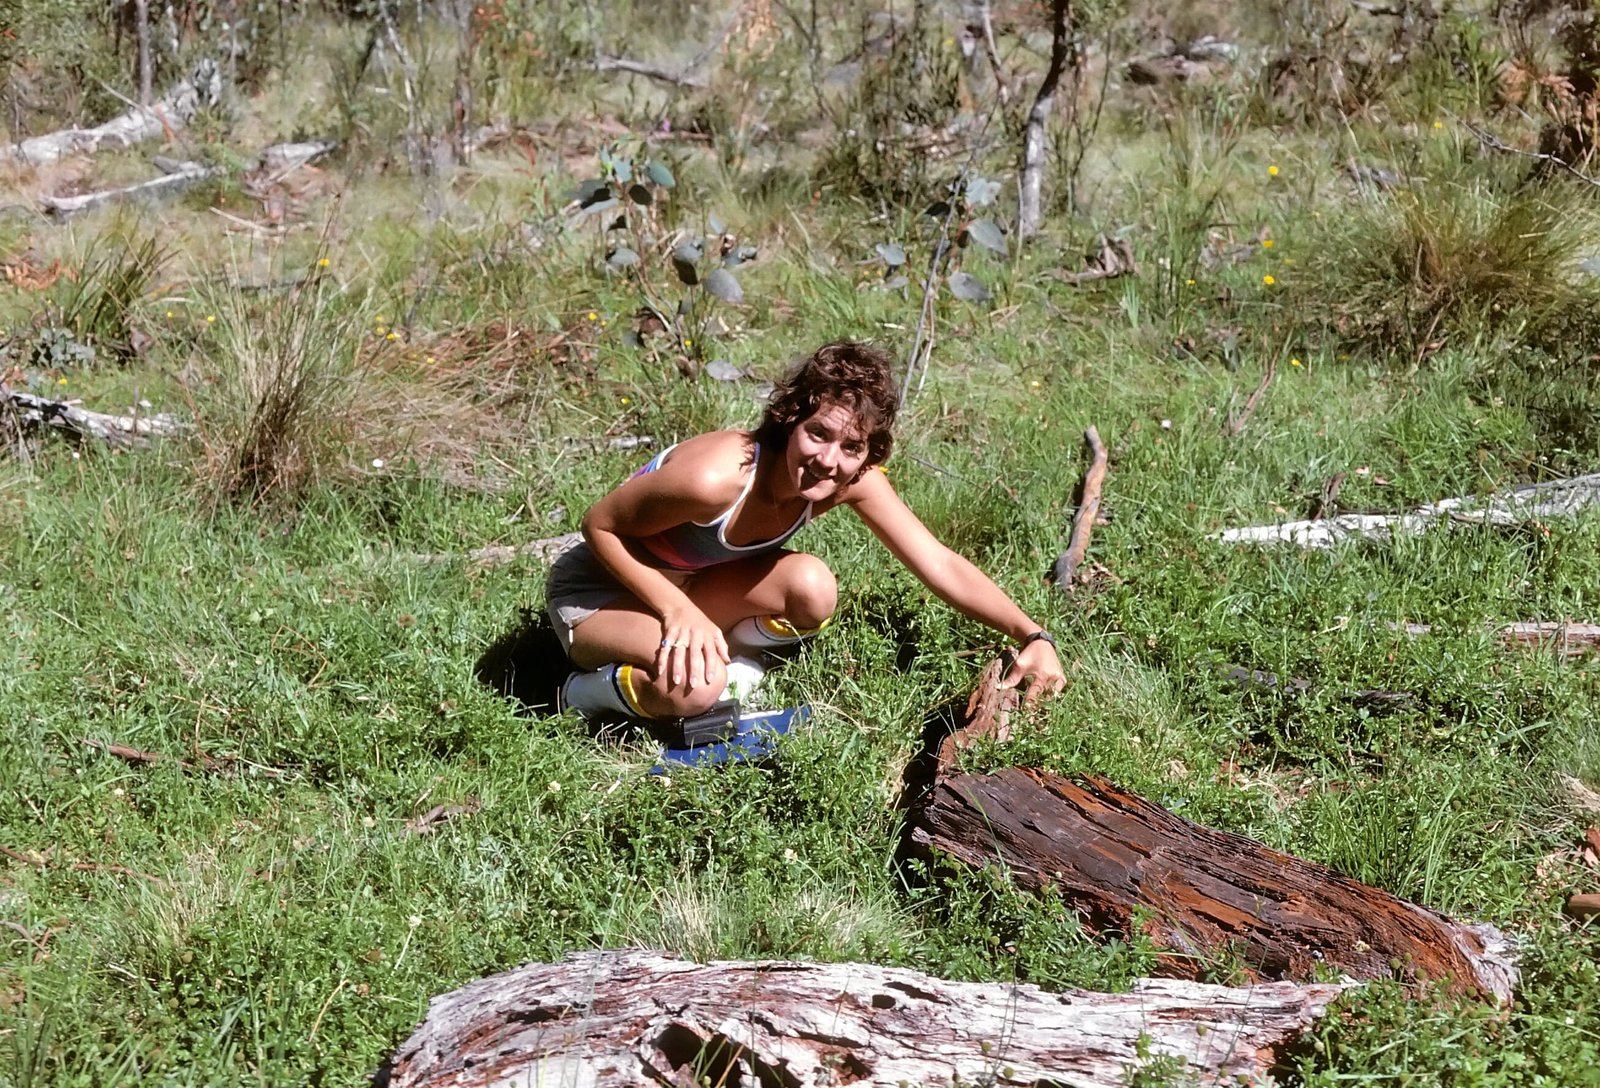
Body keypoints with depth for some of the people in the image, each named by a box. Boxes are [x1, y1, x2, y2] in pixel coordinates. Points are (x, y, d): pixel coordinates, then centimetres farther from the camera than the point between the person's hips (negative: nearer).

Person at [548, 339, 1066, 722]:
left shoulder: (855, 481, -18)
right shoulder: (717, 476, -37)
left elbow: (941, 566, -15)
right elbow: (599, 525, -23)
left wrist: (1033, 636, -24)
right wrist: (679, 610, -31)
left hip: (692, 585, 6)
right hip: (600, 590, -6)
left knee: (812, 587, -23)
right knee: (695, 687, -35)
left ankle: (728, 657, 5)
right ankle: (590, 691, -4)